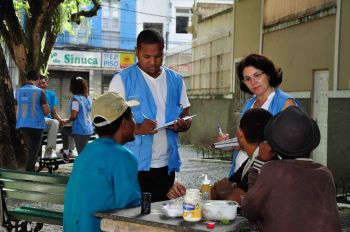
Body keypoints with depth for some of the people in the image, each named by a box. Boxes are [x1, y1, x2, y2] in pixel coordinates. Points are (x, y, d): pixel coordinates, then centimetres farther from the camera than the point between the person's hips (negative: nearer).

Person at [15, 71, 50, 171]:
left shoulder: (19, 91, 5)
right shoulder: (39, 91, -10)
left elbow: (17, 109, 14)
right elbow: (47, 111, -10)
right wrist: (41, 113, 12)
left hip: (22, 125, 5)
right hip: (36, 125, -5)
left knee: (30, 151, 20)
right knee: (33, 153, 1)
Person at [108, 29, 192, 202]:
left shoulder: (176, 81, 12)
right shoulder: (122, 80, -1)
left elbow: (187, 116, 16)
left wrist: (183, 125, -9)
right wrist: (137, 128, -23)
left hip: (166, 166, 4)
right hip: (133, 166, -4)